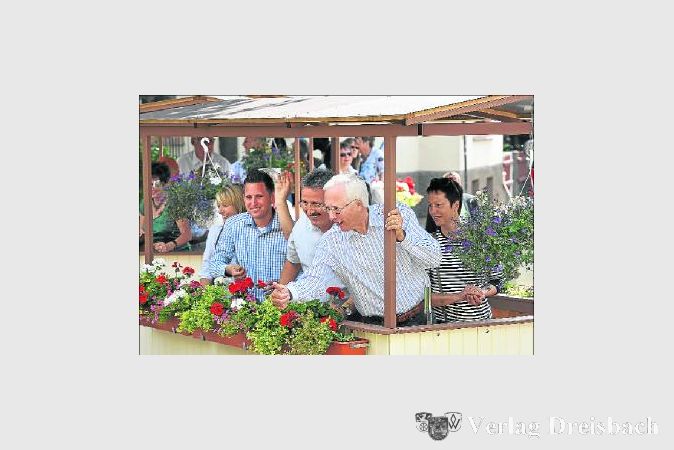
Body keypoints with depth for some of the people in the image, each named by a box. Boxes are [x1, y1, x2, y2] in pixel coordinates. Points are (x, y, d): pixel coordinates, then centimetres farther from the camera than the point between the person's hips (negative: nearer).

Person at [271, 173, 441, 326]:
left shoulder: (401, 215, -3)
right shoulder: (330, 242, -1)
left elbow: (434, 259, -5)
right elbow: (314, 280, -11)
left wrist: (402, 236, -21)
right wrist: (289, 292, -33)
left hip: (418, 319, -1)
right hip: (372, 327, 1)